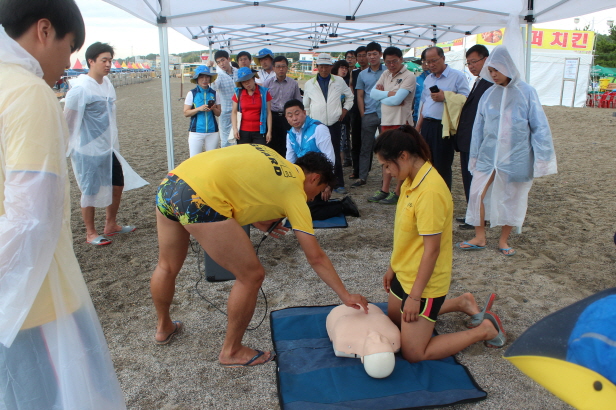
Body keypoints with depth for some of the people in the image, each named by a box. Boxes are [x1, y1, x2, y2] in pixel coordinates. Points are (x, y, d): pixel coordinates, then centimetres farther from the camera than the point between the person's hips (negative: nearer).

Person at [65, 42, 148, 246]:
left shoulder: (107, 83, 6)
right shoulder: (80, 88, -18)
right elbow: (67, 120, -13)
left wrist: (113, 143, 15)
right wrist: (71, 145, -6)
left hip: (108, 149, 8)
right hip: (88, 151, -8)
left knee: (118, 185, 15)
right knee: (90, 192, 6)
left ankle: (111, 225, 32)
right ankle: (91, 233, 22)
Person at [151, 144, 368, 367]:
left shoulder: (267, 155, 23)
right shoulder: (294, 192, 5)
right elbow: (316, 258, 5)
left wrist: (256, 221, 25)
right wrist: (346, 296, 14)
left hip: (170, 182, 9)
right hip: (199, 199, -9)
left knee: (167, 267, 29)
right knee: (252, 275, 7)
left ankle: (164, 328, 54)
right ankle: (232, 351, 24)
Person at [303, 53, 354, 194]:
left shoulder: (339, 81, 7)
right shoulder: (309, 84, 8)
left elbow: (349, 96, 22)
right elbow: (305, 105, 15)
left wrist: (345, 109, 10)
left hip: (333, 125, 0)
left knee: (335, 156, 0)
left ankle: (338, 184, 7)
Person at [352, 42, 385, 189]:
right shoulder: (362, 74, 10)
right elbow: (360, 96, 10)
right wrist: (363, 114, 2)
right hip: (369, 115, 2)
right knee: (365, 147, 4)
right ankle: (362, 177, 8)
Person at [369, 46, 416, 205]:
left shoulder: (408, 76, -10)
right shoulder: (386, 74, 12)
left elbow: (397, 99, -20)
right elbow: (373, 93, 2)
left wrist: (382, 95, -4)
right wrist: (390, 93, -13)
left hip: (401, 122, -7)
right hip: (386, 121, 7)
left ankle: (397, 193, 8)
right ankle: (384, 191, 22)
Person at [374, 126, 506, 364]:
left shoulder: (430, 191, -28)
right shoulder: (411, 180, 0)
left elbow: (432, 249, -25)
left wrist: (414, 296, -20)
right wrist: (393, 267, 15)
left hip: (423, 282, -9)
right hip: (404, 273, 9)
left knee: (413, 353, 0)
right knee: (395, 319, 27)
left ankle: (485, 330, 12)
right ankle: (460, 303, 34)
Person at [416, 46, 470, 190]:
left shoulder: (457, 76, -4)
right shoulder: (428, 79, 18)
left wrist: (445, 98, -20)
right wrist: (418, 127, 17)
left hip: (443, 127, -6)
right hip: (427, 126, 6)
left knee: (442, 167, -1)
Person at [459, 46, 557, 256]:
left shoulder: (526, 92, -5)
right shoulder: (489, 94, 3)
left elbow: (539, 126, -4)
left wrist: (542, 158, -6)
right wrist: (474, 155, 11)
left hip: (515, 157, -2)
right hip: (488, 154, 2)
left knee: (511, 199, 8)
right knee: (477, 193, -3)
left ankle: (503, 240, 24)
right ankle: (479, 238, 12)